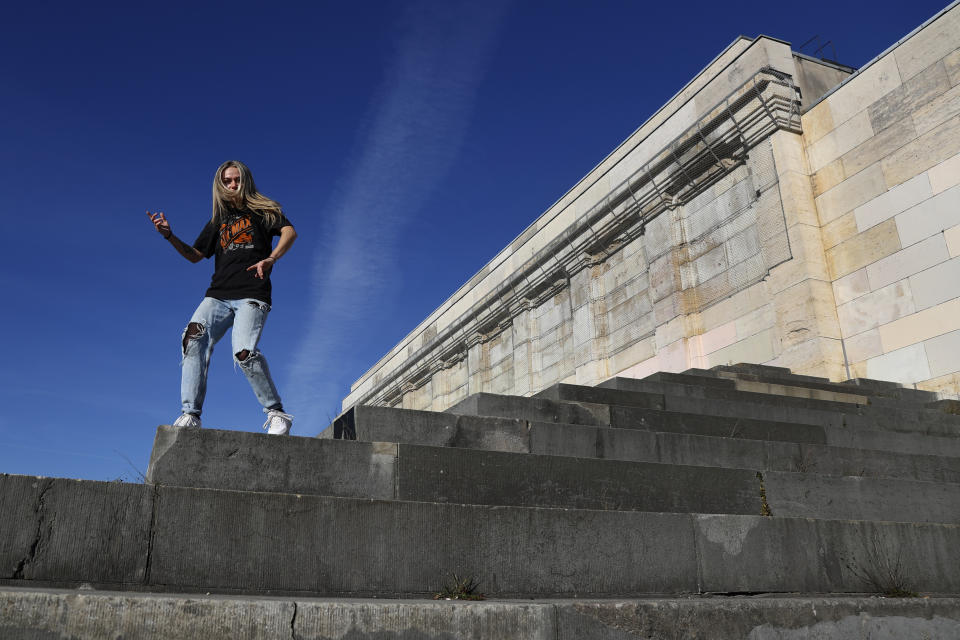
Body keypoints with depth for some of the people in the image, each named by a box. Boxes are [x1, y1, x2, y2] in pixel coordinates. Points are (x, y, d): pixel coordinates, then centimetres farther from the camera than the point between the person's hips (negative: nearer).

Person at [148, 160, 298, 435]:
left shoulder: (263, 210, 14)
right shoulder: (217, 221, 29)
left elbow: (289, 232, -4)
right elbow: (195, 255, 28)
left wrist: (270, 259, -22)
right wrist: (169, 235, 10)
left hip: (252, 295, -4)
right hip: (218, 295, 5)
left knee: (244, 351, -27)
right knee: (194, 337, -24)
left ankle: (276, 413, -14)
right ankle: (190, 415, -24)